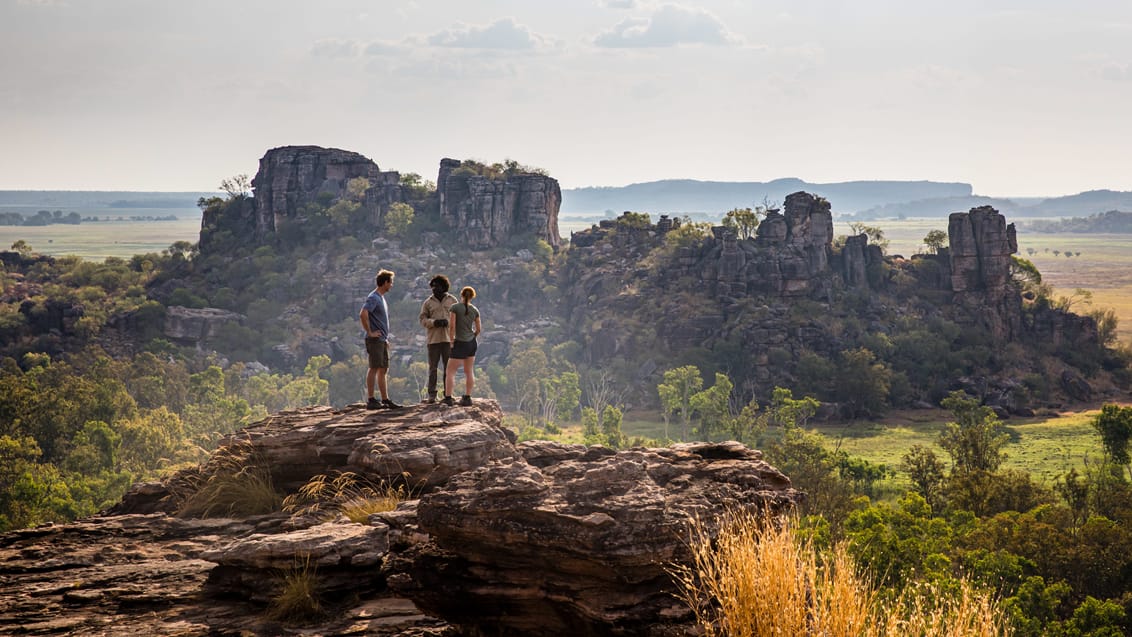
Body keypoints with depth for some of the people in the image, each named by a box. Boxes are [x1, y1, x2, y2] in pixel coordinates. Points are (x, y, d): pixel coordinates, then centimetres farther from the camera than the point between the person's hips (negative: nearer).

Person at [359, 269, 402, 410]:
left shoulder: (382, 298, 18)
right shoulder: (373, 298, -13)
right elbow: (363, 314, -27)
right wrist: (370, 332, -21)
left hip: (382, 340, 9)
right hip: (375, 340, -9)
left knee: (383, 370, 10)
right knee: (374, 368, -7)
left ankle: (385, 400, 13)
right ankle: (370, 400, -4)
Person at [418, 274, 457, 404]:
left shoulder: (452, 300, 8)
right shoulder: (428, 302, 8)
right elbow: (422, 319, 4)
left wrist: (448, 322, -11)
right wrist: (434, 322, -14)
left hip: (448, 338, 0)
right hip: (433, 338, 0)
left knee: (448, 367, 4)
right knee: (432, 367, 0)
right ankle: (431, 395, 1)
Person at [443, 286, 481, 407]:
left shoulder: (455, 308, -11)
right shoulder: (475, 310, 2)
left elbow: (451, 326, -15)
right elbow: (478, 329, 8)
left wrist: (451, 341, -7)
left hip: (460, 343, -5)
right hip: (472, 343, 5)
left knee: (450, 371, 1)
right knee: (468, 371, 11)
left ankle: (448, 398, -4)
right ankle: (467, 398, 13)